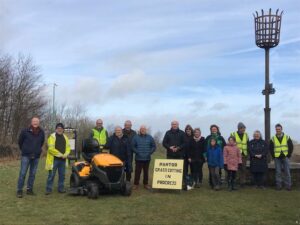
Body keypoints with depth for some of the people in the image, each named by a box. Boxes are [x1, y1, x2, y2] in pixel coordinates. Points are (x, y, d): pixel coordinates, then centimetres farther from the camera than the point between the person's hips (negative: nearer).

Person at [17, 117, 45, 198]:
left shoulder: (41, 132, 3)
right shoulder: (25, 131, -7)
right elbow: (20, 142, 7)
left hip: (36, 156, 3)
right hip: (26, 155, -3)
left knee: (33, 174, 7)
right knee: (23, 173, -5)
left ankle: (29, 189, 16)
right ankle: (19, 190, 2)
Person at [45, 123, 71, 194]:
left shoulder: (65, 137, 14)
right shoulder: (52, 137, -6)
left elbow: (68, 147, 12)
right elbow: (51, 148, -15)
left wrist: (66, 154, -7)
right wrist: (59, 154, -15)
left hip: (63, 159, 6)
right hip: (54, 159, -6)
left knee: (62, 175, 11)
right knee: (51, 175, -2)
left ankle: (61, 188, 20)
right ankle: (48, 189, 5)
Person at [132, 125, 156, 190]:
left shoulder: (149, 137, 6)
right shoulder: (136, 137, 0)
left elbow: (154, 146, 8)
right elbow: (133, 147, 0)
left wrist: (149, 153, -5)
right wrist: (137, 152, -10)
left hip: (147, 158, 2)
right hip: (138, 158, -2)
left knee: (146, 171, 9)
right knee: (137, 171, -1)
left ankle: (145, 184, 20)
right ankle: (136, 184, 9)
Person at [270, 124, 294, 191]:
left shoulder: (287, 137, 1)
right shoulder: (273, 139, 2)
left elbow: (291, 147, 4)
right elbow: (271, 148, 8)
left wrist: (289, 155, -2)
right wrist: (274, 156, 1)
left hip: (285, 157, 0)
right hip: (277, 158, 0)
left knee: (287, 172, 2)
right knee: (278, 172, 3)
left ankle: (288, 185, 10)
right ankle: (278, 185, 9)